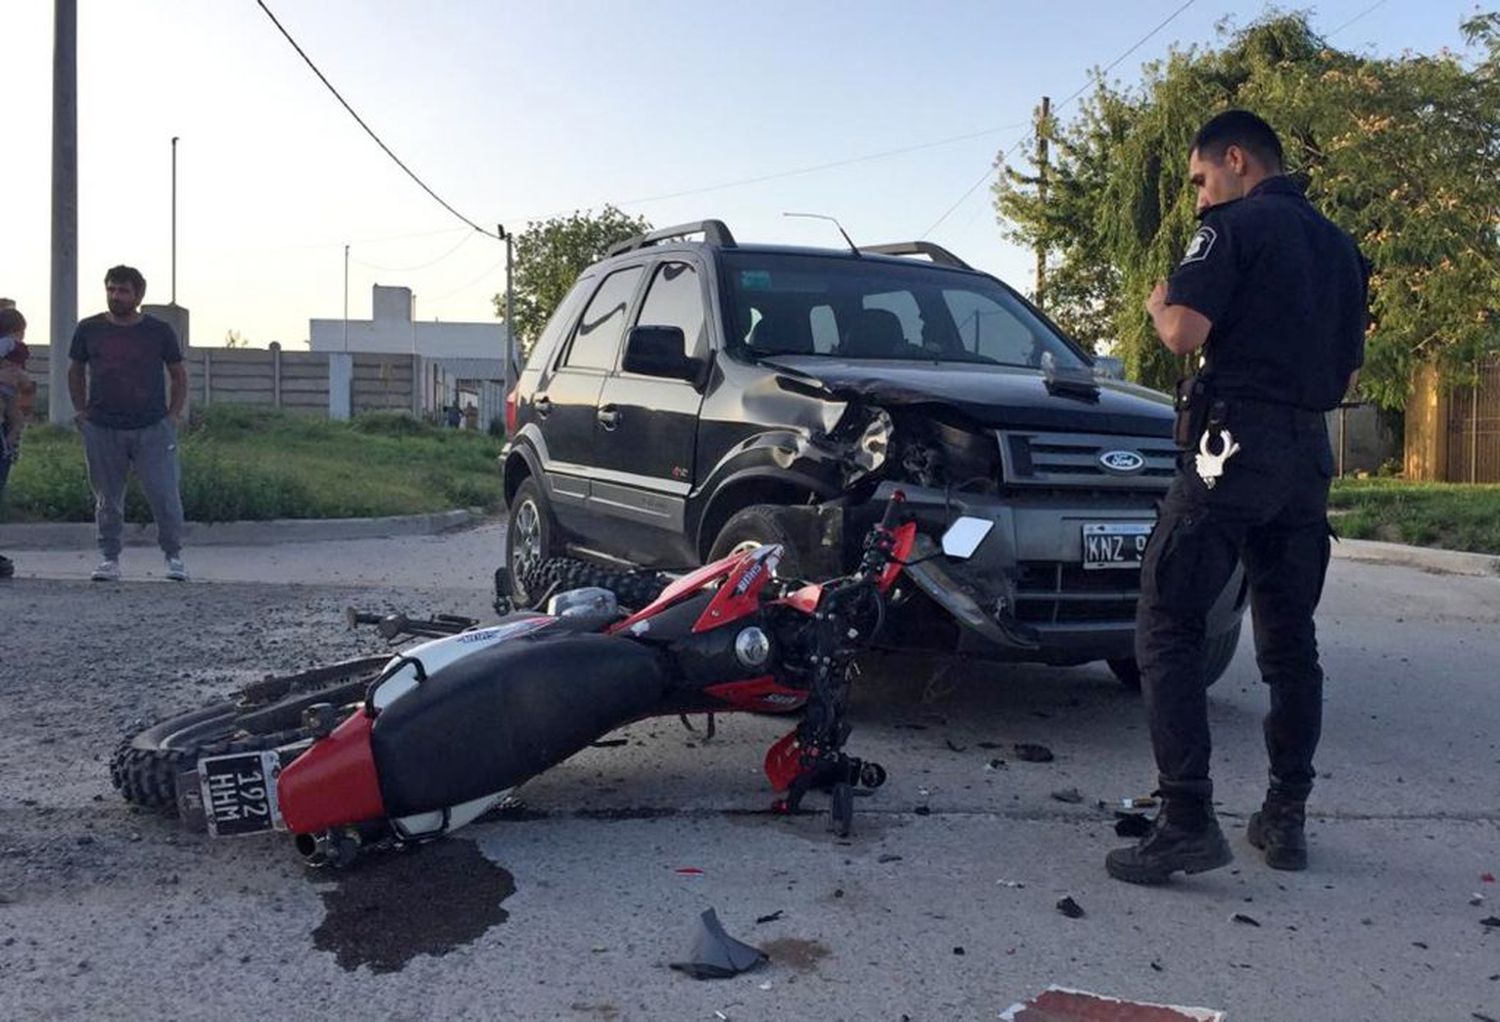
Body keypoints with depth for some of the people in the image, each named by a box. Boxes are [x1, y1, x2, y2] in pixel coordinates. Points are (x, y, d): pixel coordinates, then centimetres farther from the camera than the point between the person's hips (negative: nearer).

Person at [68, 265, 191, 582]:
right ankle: (109, 558, 18)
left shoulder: (158, 331, 2)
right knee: (107, 499, 6)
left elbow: (179, 375, 11)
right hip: (102, 429, 2)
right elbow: (75, 372, 18)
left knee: (164, 495, -6)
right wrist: (81, 411, 8)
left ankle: (174, 556, 8)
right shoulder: (89, 329, 6)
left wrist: (173, 414, 1)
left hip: (153, 429, -1)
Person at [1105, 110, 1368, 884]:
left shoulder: (1235, 226, -4)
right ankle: (1285, 819, 17)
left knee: (1167, 627, -7)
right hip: (1307, 453, 8)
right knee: (1289, 638, 13)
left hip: (1233, 443, -8)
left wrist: (1158, 303, 4)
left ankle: (1187, 822, -13)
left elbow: (1184, 331, -15)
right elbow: (1348, 369, 22)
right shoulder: (1339, 247, 20)